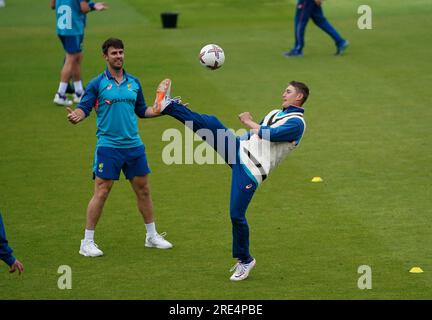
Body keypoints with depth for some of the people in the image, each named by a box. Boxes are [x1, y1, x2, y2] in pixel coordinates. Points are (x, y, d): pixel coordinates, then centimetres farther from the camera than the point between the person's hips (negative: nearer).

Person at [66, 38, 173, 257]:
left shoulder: (134, 82, 10)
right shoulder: (97, 84, -4)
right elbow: (84, 108, -9)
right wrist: (76, 115, -32)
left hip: (134, 145, 5)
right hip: (108, 146, -5)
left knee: (143, 189, 11)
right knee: (101, 192, -7)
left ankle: (152, 236, 26)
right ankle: (87, 242, 0)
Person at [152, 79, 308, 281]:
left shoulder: (297, 123, -7)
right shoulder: (275, 113, 21)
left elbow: (269, 135, -19)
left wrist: (250, 123, -6)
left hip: (250, 170, -7)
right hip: (239, 148, 7)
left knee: (236, 215, -9)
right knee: (211, 124, -13)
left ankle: (245, 260, 10)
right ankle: (168, 105, -14)